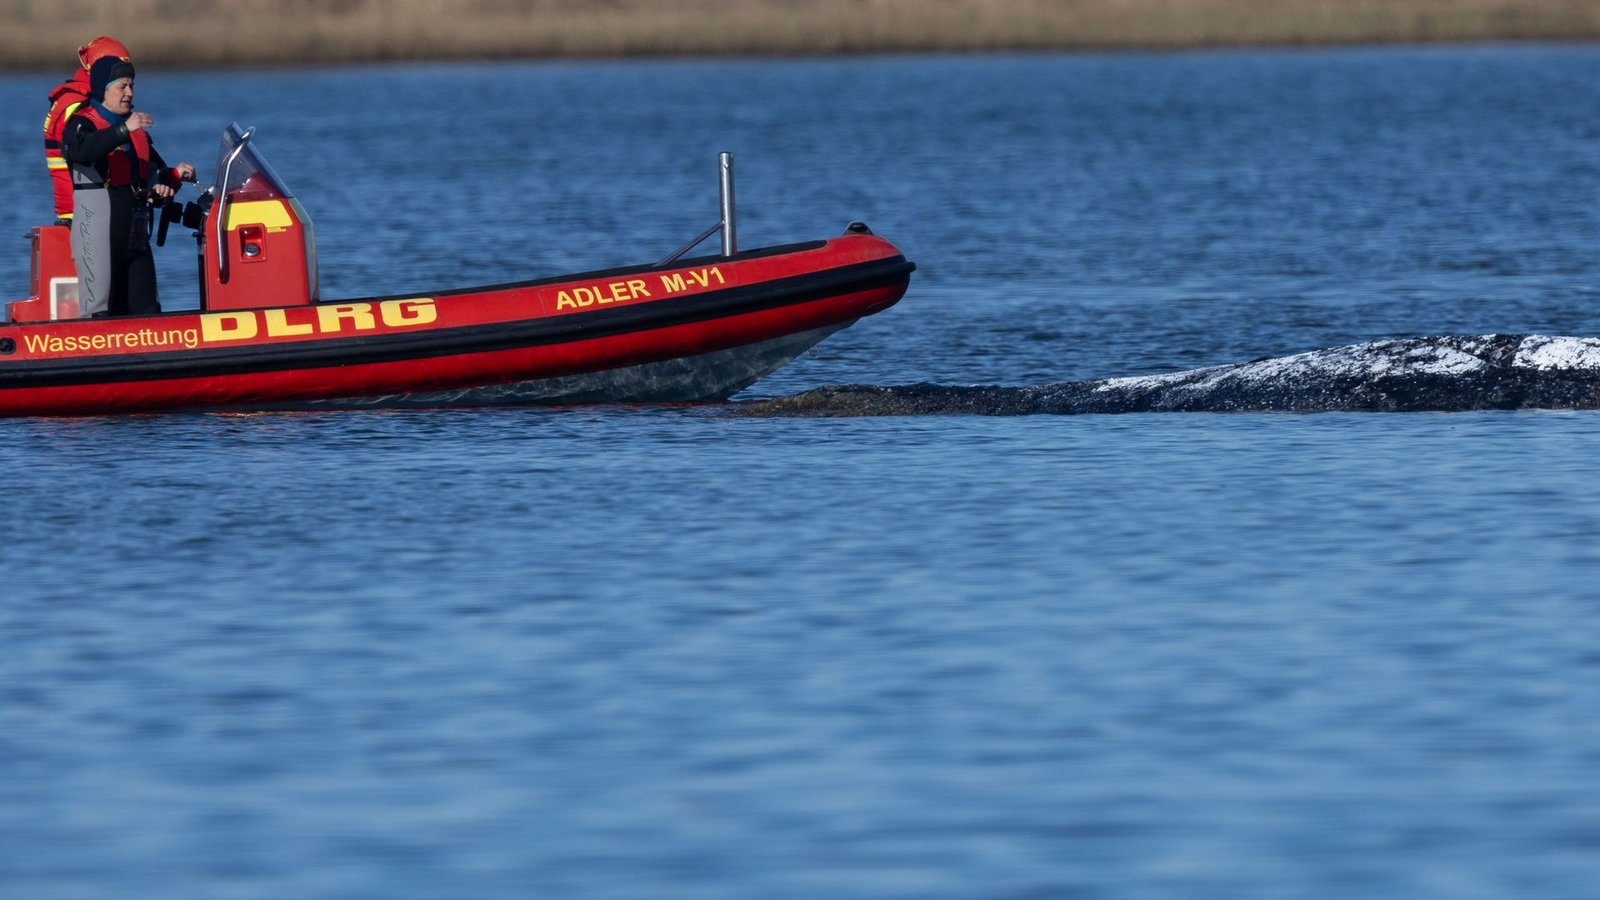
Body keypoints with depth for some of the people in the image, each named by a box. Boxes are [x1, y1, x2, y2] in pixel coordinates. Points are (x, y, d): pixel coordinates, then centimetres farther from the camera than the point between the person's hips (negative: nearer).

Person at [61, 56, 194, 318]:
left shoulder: (138, 130, 19)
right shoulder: (82, 124, -6)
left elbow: (154, 171, 23)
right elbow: (83, 150, -29)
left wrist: (175, 175, 1)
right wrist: (124, 130, -39)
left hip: (135, 228, 8)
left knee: (144, 306, 6)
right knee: (100, 306, -11)